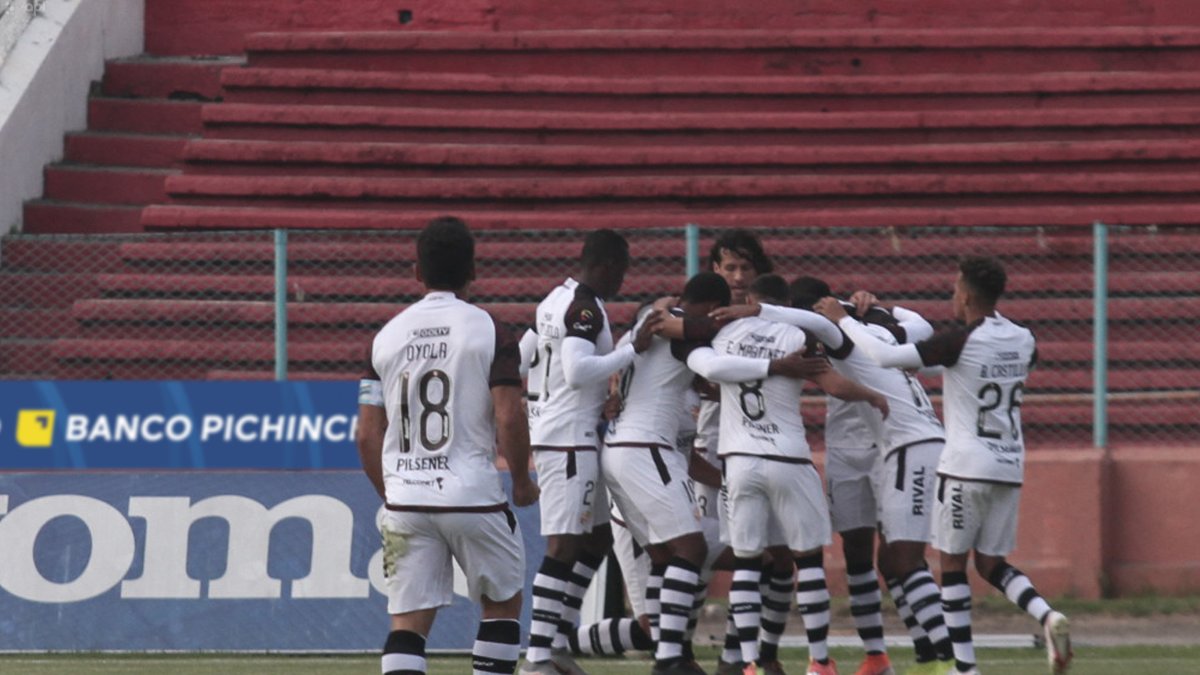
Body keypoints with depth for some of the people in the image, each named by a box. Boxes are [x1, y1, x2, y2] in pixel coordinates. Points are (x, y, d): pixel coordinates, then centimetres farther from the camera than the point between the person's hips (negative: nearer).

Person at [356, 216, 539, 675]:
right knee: (502, 602, 16)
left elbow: (367, 435, 6)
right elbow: (509, 419, -11)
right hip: (474, 496, -3)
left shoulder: (387, 336, 6)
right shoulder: (489, 332, -5)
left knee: (407, 619, 2)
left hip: (405, 500, 3)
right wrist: (522, 482, 5)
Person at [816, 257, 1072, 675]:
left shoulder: (961, 342, -13)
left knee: (953, 563, 5)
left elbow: (886, 357, -19)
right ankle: (1046, 615, -11)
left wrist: (842, 319, -5)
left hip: (966, 467, -6)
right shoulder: (1023, 341, 6)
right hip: (1010, 467, 6)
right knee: (991, 563, 15)